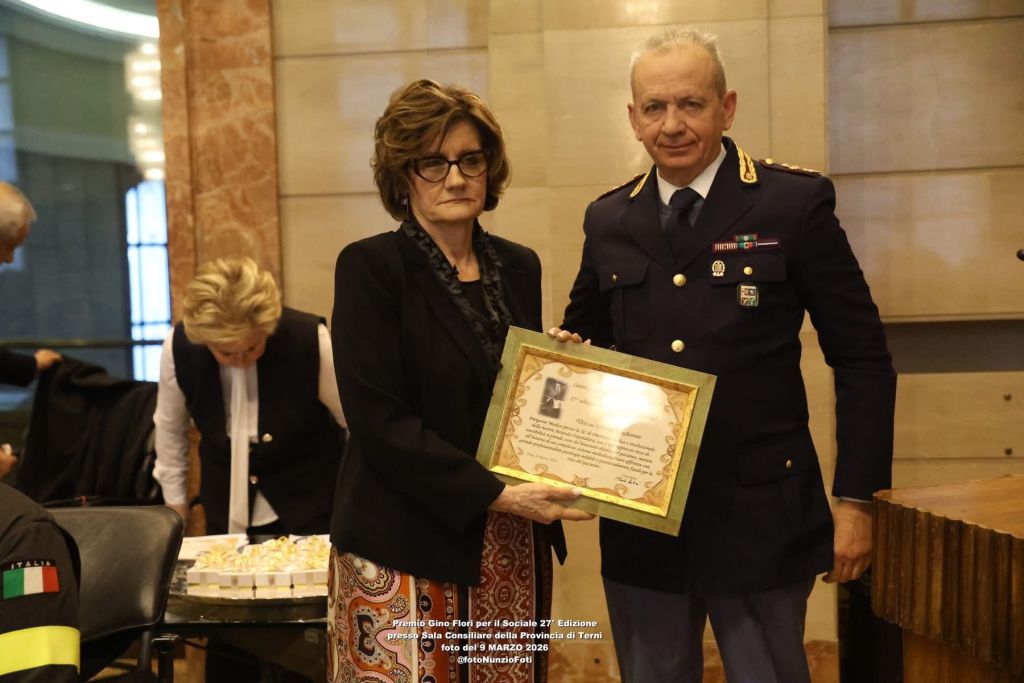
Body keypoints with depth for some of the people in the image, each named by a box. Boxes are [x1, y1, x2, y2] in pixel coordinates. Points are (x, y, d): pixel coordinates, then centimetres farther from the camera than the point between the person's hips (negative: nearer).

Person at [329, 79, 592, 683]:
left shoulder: (519, 267, 8)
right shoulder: (370, 267, -8)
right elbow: (380, 419, -15)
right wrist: (495, 495, -19)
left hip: (513, 551, 5)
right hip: (406, 549, -5)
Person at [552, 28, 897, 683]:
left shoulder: (795, 202, -5)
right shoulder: (608, 220, 6)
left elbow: (863, 359, -4)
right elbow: (586, 337, 17)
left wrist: (856, 498, -7)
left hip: (759, 512, -3)